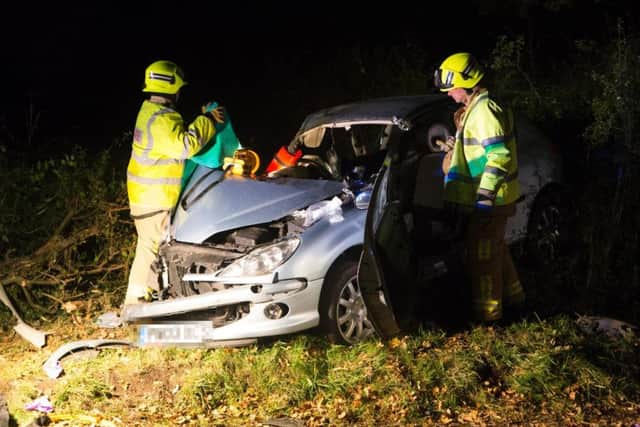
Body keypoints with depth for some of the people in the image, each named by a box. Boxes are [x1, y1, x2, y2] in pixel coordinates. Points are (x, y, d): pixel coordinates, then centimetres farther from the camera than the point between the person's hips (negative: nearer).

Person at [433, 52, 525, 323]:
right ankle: (512, 298, 37)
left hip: (488, 201, -10)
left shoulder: (484, 111, -21)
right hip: (486, 199, 10)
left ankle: (487, 313, 8)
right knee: (496, 250, 22)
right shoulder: (477, 108, 13)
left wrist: (484, 195, -30)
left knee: (482, 255, -1)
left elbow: (499, 154, -28)